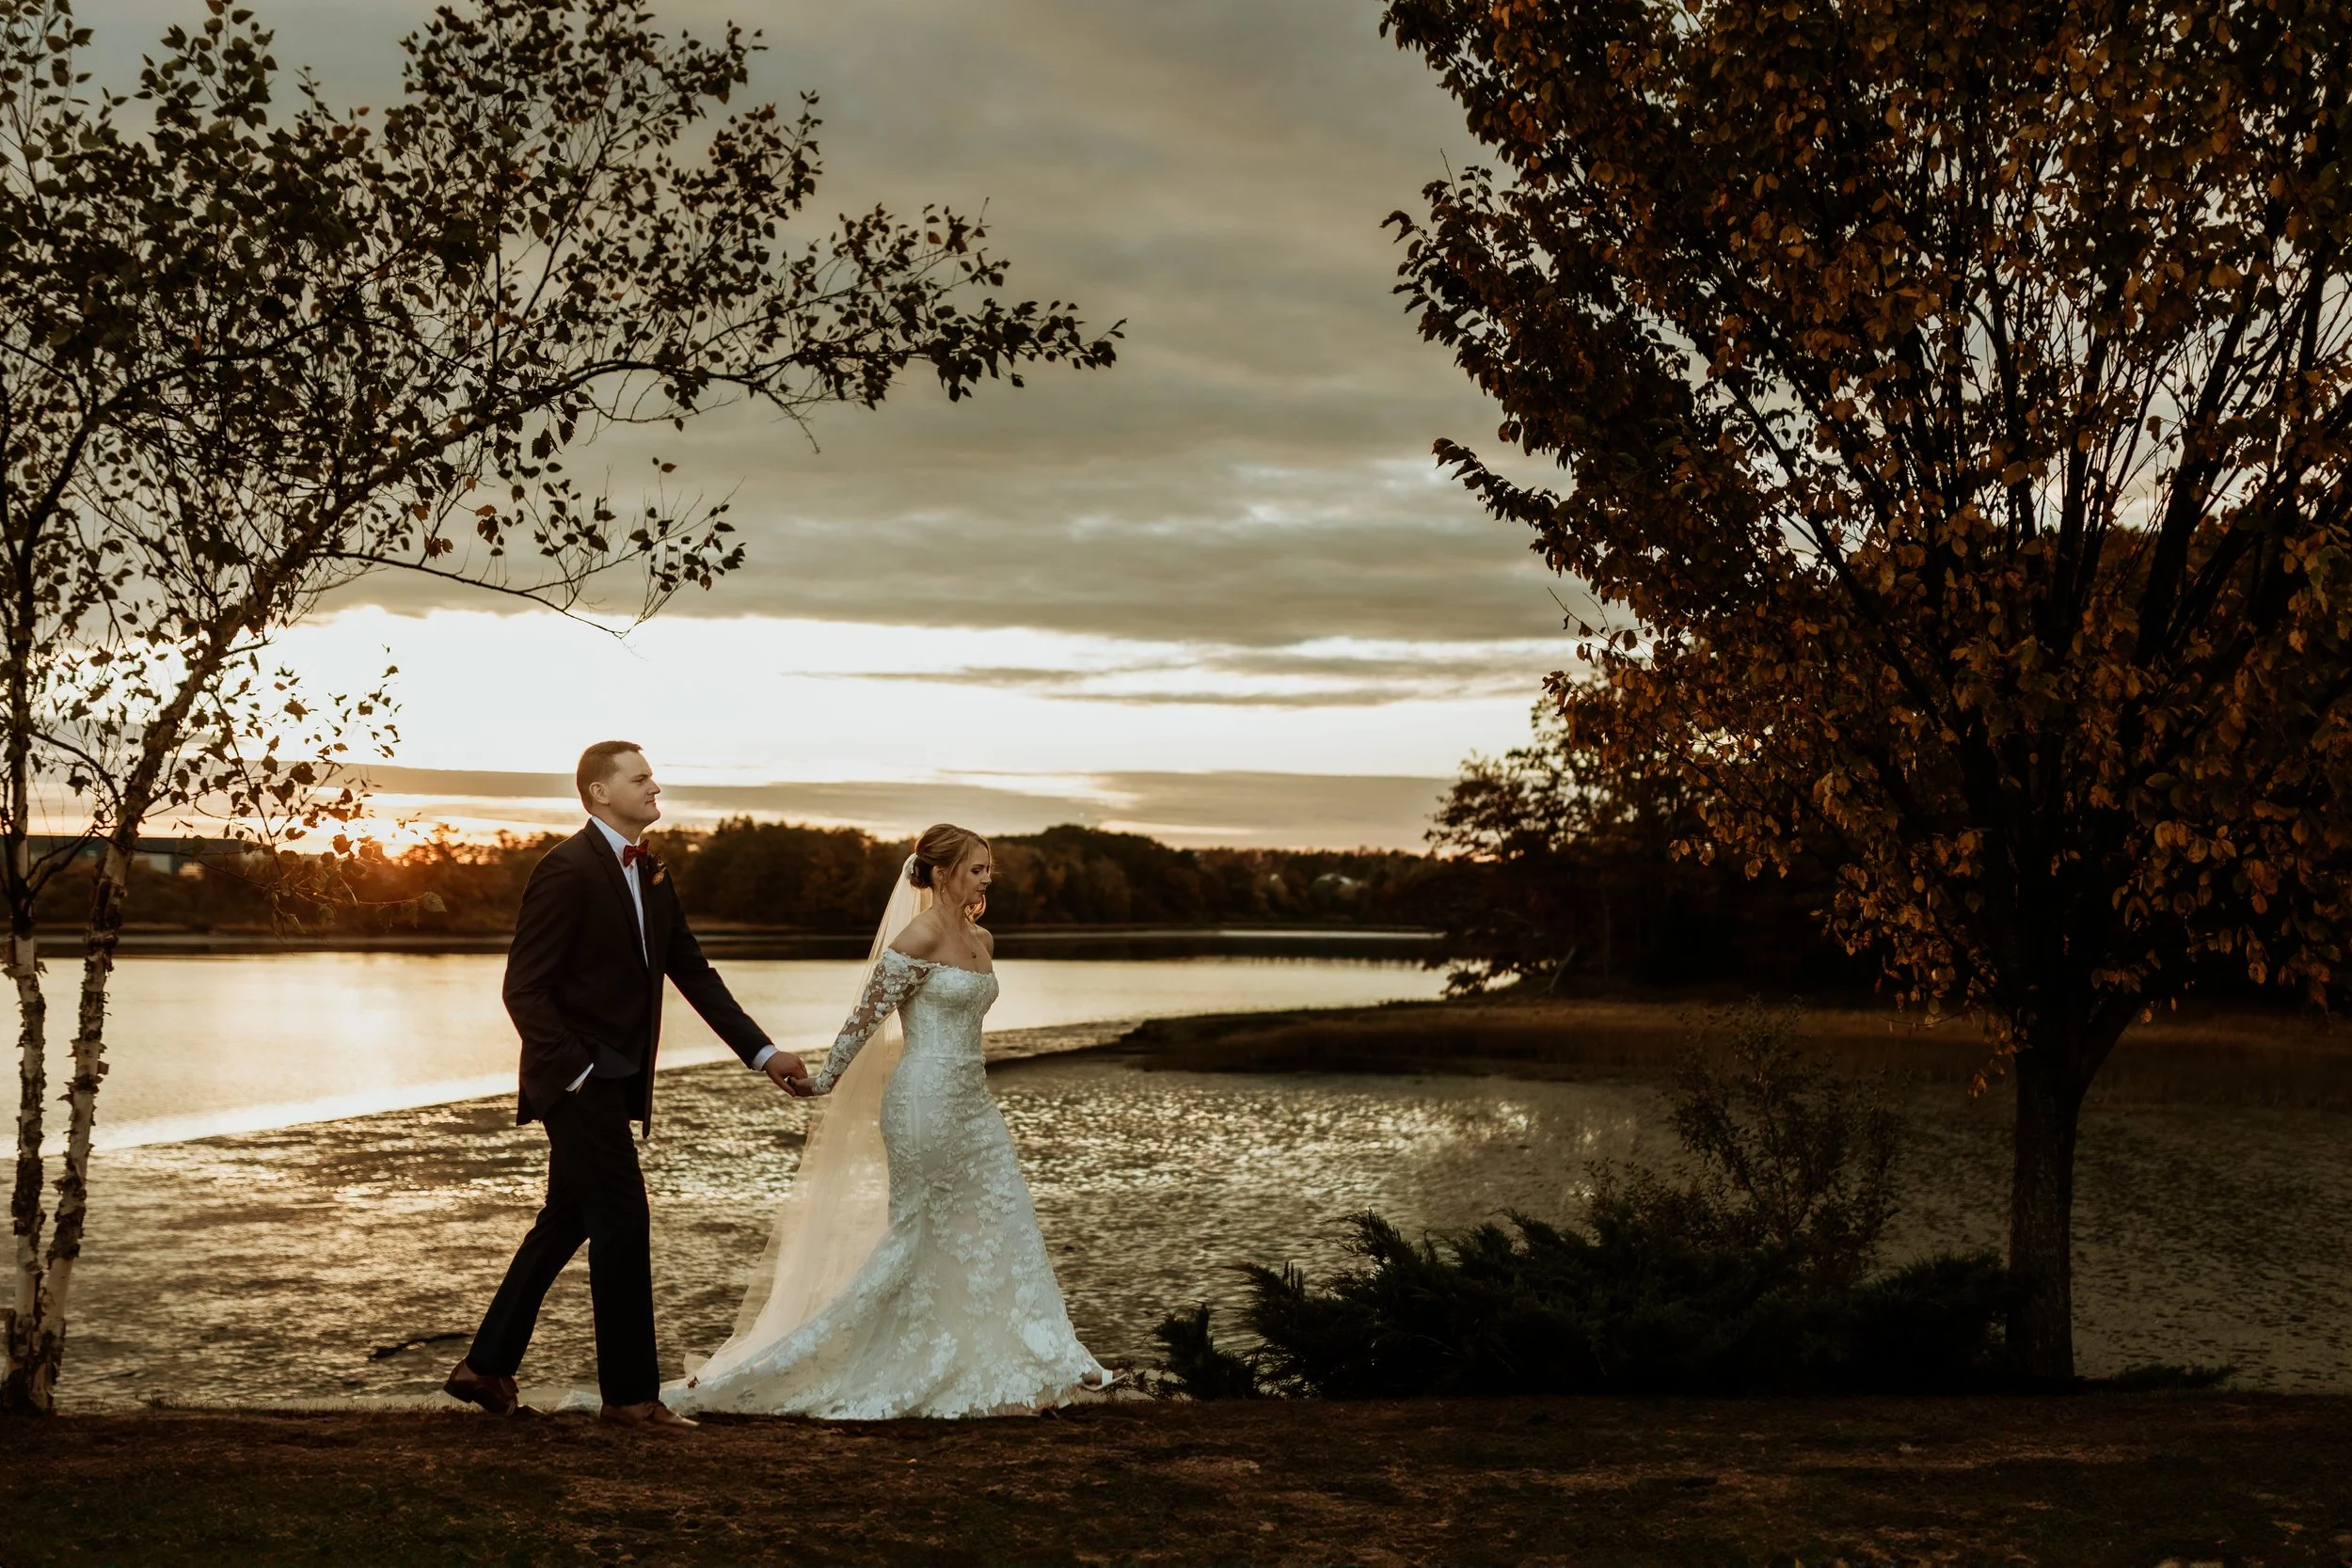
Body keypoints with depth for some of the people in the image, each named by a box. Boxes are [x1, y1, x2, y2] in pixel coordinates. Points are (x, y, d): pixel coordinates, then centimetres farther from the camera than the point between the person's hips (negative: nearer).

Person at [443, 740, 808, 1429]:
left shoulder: (650, 874, 12)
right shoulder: (568, 868, -15)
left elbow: (693, 972, 13)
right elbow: (525, 989, -17)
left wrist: (762, 1051, 8)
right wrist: (576, 1071, -21)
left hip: (614, 1082, 9)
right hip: (579, 1080, -9)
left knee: (566, 1223, 15)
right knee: (624, 1223, -6)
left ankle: (486, 1367, 25)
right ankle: (630, 1393, 3)